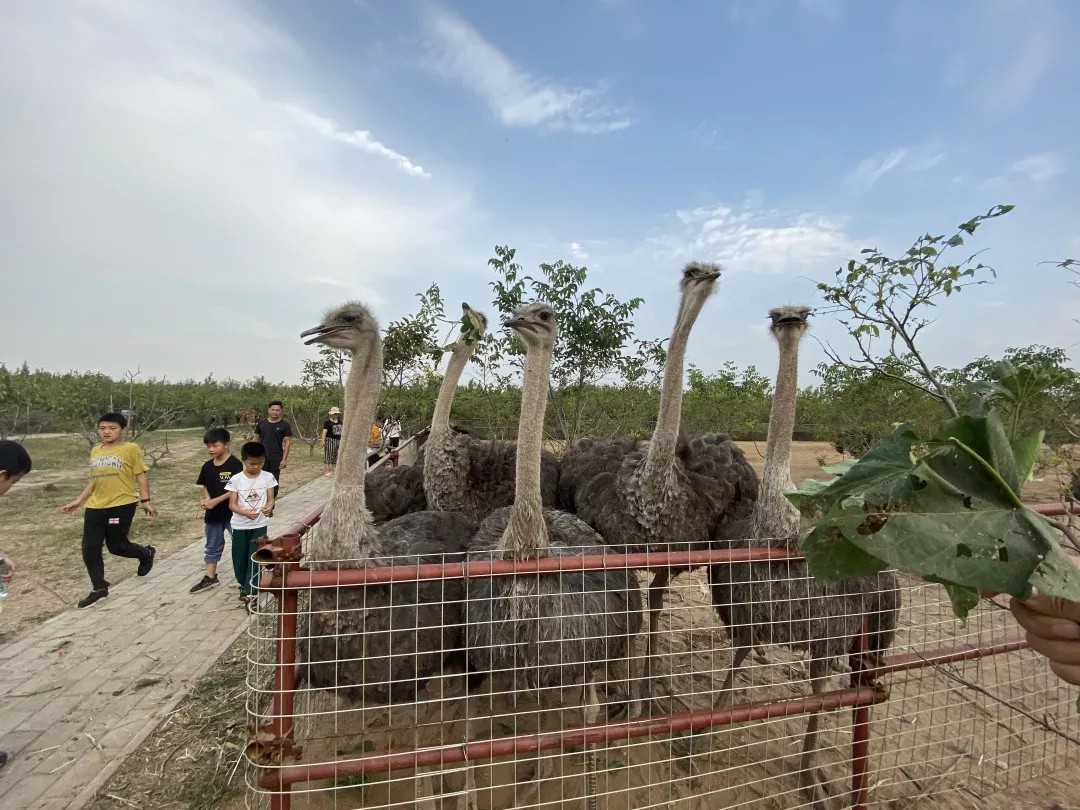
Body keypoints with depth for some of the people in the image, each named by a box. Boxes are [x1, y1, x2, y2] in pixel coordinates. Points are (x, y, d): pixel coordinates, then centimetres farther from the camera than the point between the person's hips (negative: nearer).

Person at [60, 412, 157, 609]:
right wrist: (77, 502, 19)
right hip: (95, 507, 6)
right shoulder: (95, 451, 13)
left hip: (121, 505, -6)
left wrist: (146, 501, -7)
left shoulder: (131, 449, -5)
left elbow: (141, 476, -4)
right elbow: (94, 481, 21)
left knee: (117, 547, 2)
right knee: (89, 550, 5)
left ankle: (146, 553, 33)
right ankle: (99, 589, 22)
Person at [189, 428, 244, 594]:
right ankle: (210, 577, 30)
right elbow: (205, 486, 12)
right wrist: (206, 499, -8)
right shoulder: (207, 466, 3)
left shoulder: (235, 464, -16)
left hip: (232, 512, -6)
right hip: (213, 513, 6)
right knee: (213, 546, 17)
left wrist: (216, 501, -20)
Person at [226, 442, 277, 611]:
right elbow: (232, 505, -10)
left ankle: (250, 593, 4)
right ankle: (244, 585, 38)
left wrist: (269, 507, -30)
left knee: (255, 559, -2)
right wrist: (246, 512, -29)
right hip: (240, 526, 1)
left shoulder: (268, 477, -7)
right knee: (239, 558, 13)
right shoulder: (235, 480, -10)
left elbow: (271, 499, -6)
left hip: (259, 525, -1)